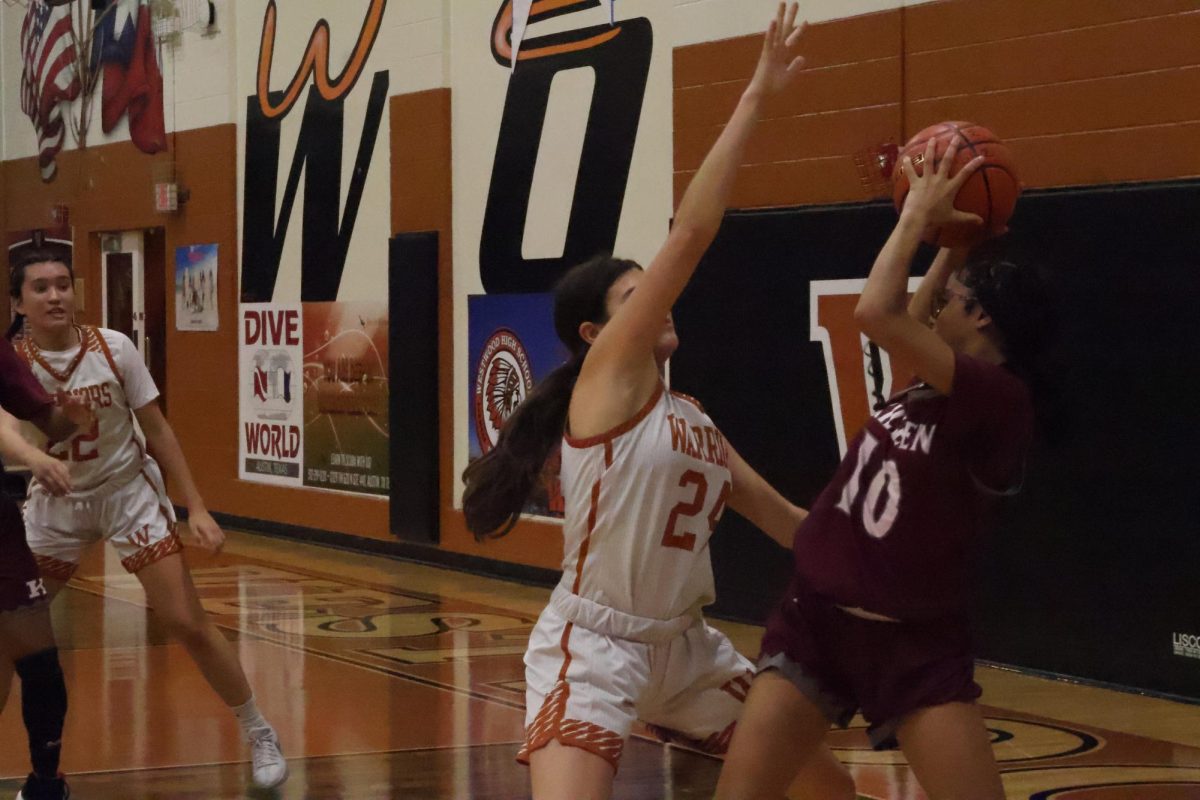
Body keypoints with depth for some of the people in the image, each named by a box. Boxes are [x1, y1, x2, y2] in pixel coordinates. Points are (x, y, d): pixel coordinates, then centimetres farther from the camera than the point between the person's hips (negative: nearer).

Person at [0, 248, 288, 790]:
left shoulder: (113, 349, -14)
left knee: (188, 624, -6)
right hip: (56, 503, 1)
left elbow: (157, 428, -6)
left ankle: (259, 735, 9)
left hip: (128, 492, -1)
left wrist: (196, 507, -10)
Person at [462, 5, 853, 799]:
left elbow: (786, 519, 19)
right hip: (593, 645, -9)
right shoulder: (608, 377, -10)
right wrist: (756, 97, -17)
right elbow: (691, 233, -17)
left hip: (685, 644, 9)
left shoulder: (693, 418, 11)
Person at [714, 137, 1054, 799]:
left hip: (916, 643, -7)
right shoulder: (935, 383, 7)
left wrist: (919, 214, -13)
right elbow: (905, 325, 32)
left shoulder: (999, 396, -16)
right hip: (817, 617, 7)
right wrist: (953, 241, 26)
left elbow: (876, 314, -26)